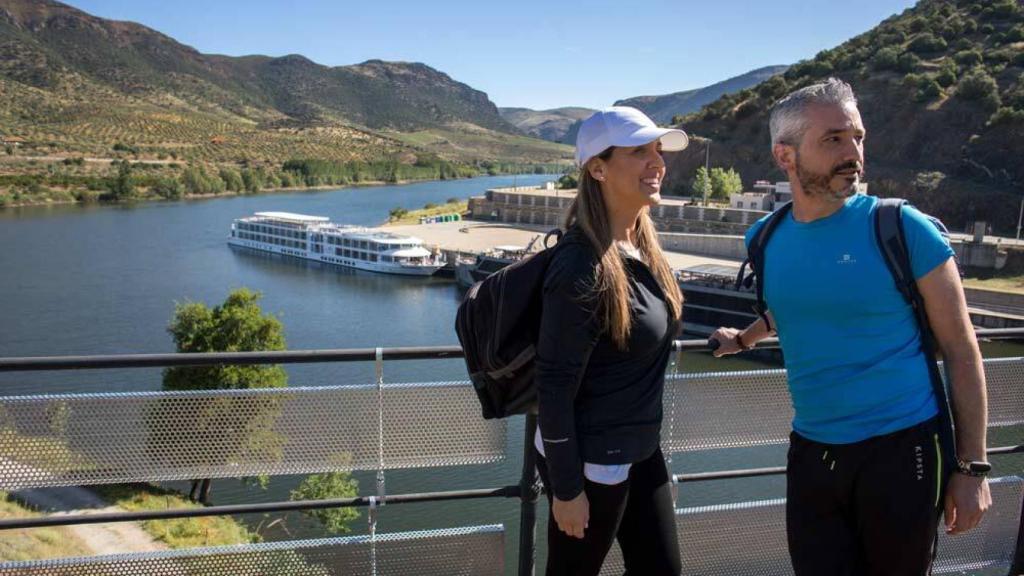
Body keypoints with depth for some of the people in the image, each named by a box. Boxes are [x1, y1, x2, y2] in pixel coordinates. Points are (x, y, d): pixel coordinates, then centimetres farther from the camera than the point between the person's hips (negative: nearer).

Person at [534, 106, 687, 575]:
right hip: (590, 461, -8)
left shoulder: (642, 243, 0)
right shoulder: (582, 267, -26)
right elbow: (554, 384, -23)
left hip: (641, 450, 8)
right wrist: (566, 487, -18)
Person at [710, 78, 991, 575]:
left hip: (901, 452, -3)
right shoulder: (765, 239, 1)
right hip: (811, 455, 3)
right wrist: (745, 339, 29)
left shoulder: (903, 229, -11)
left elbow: (960, 351, -6)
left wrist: (972, 466, -7)